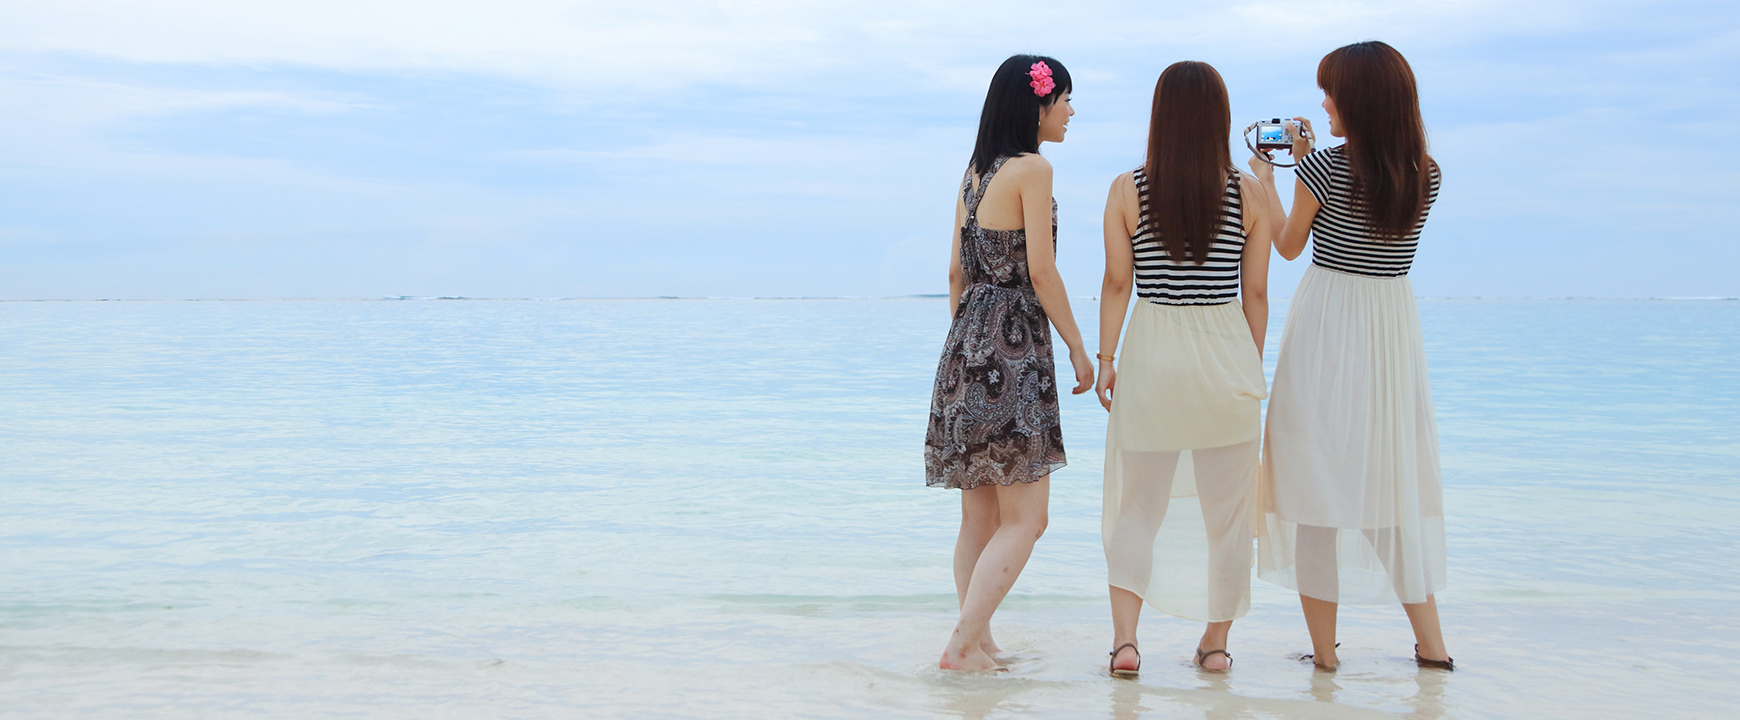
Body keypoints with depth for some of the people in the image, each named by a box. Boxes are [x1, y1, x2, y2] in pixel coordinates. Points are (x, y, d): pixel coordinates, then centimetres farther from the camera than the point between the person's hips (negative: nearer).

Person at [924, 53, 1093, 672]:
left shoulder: (975, 173, 15)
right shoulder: (1032, 169, -9)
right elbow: (1040, 271, -13)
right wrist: (1079, 349, -5)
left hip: (966, 346, 9)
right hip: (1013, 349, -9)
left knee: (980, 516, 11)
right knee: (1024, 518, -6)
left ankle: (978, 643, 14)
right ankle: (963, 644, -12)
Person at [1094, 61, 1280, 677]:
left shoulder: (1127, 191, -4)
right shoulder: (1250, 192, -3)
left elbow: (1117, 284, -3)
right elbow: (1256, 293, 2)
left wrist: (1105, 360, 5)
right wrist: (1252, 368, 12)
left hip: (1151, 355, 0)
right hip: (1226, 353, 0)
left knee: (1137, 508, 9)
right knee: (1225, 509, 13)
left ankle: (1125, 637, -6)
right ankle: (1217, 641, 20)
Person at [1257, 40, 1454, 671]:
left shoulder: (1326, 165, -12)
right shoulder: (1426, 175, 3)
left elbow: (1289, 246, 2)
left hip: (1326, 323, -5)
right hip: (1394, 320, 5)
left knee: (1318, 475, 2)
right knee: (1394, 476, 13)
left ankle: (1323, 648, 5)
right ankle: (1429, 641, 12)